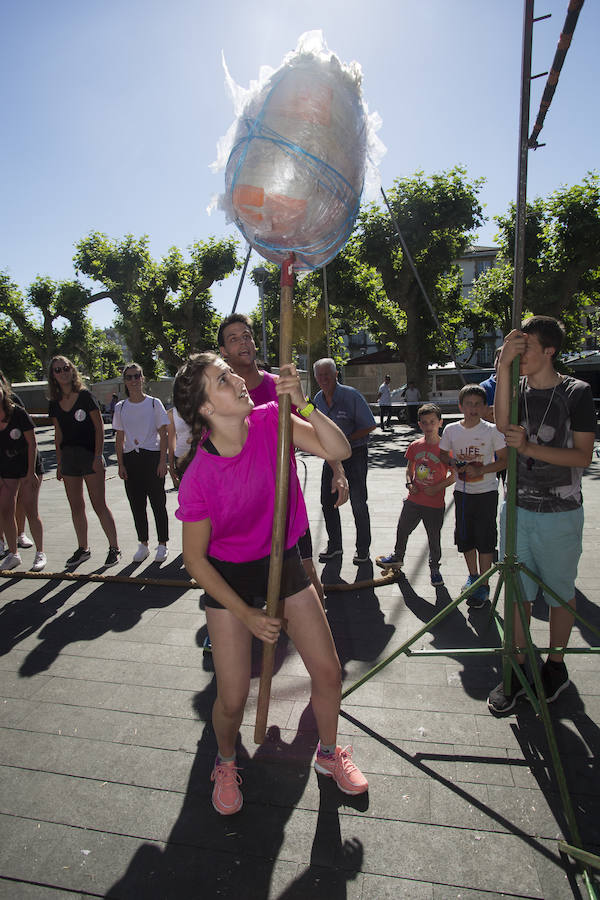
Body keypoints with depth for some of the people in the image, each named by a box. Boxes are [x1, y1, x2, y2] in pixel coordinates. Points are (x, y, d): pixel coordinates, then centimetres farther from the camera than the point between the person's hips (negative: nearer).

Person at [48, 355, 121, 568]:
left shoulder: (85, 396, -5)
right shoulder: (54, 404, 9)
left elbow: (99, 427, -6)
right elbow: (58, 435, 14)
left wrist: (98, 456, -13)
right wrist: (59, 463, 12)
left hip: (90, 455, -5)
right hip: (68, 458, 5)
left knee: (99, 505, -4)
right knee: (76, 507, 11)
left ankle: (114, 548, 5)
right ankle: (82, 549, 23)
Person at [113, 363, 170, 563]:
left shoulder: (154, 403, -1)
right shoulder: (120, 407, 7)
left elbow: (163, 435, -2)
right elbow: (119, 439, 10)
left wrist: (162, 461, -8)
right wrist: (121, 464, 3)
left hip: (152, 457, -3)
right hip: (130, 459, 3)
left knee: (158, 503, 1)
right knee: (137, 504, 8)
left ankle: (162, 545, 12)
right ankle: (143, 545, 21)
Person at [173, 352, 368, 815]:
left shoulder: (270, 421, -16)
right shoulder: (199, 477, -25)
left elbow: (339, 450, -22)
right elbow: (195, 558, -15)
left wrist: (303, 403, -35)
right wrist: (246, 613, -15)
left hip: (284, 562, 4)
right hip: (229, 577, -3)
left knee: (329, 672, 8)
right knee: (233, 698, 2)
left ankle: (329, 752, 40)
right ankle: (226, 762, 39)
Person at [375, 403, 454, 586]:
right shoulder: (415, 446, 1)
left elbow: (454, 475, -7)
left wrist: (436, 488, -16)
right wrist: (409, 483, -2)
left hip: (435, 504, -4)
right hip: (413, 500, 4)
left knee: (434, 538, 9)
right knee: (402, 530, 19)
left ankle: (434, 567, 32)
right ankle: (397, 557, 44)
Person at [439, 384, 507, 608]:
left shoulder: (491, 430, -9)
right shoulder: (451, 430, -1)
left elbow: (504, 461, -7)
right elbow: (442, 454, 11)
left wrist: (479, 470, -20)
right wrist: (454, 461, -10)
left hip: (486, 491, -3)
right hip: (462, 491, 4)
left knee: (484, 539, 0)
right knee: (465, 537, 13)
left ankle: (483, 584, 14)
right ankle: (473, 576, 33)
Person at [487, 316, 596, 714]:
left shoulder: (577, 392, -7)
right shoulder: (517, 386, 3)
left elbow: (583, 456, -10)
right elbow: (502, 425, -18)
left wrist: (529, 447, -21)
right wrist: (504, 365, -24)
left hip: (560, 515, -3)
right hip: (518, 509, 3)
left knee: (560, 594, 11)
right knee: (518, 592, 9)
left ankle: (556, 666, 32)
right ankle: (518, 670, 24)